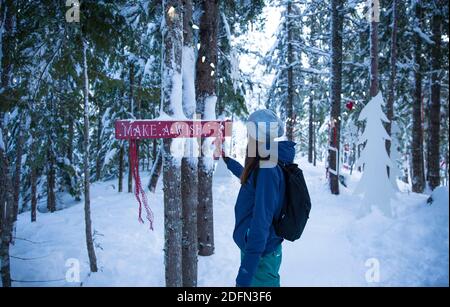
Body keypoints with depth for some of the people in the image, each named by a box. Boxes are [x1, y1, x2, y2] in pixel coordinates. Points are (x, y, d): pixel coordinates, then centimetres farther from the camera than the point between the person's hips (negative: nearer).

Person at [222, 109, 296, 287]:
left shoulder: (267, 170, -25)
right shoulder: (265, 165, 4)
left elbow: (260, 223, -29)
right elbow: (249, 178, 28)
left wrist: (245, 274, -31)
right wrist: (228, 161, 43)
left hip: (259, 255, -9)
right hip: (261, 249, 9)